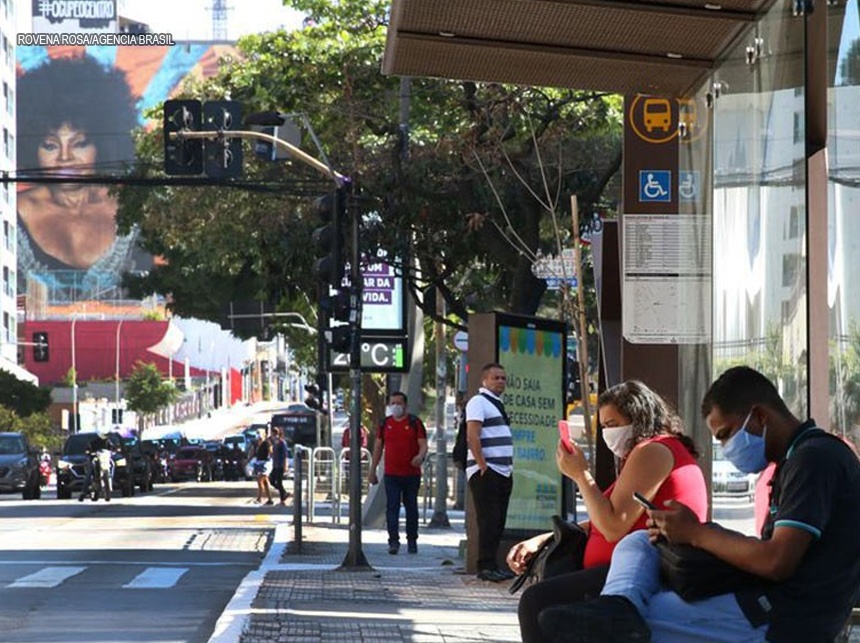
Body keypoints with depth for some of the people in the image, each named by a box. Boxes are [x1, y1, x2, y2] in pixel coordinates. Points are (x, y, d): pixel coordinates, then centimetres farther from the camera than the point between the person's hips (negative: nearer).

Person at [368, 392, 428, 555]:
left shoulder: (414, 422, 2)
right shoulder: (385, 423, 9)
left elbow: (423, 444, -3)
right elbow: (378, 447, 14)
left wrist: (420, 456, -26)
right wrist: (372, 470, 11)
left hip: (412, 474, -1)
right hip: (391, 474, 1)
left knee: (411, 507, 7)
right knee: (392, 507, -8)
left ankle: (412, 541, 18)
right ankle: (394, 541, -11)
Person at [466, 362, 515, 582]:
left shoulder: (498, 404, 22)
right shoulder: (478, 402, -7)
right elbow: (472, 436, -17)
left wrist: (509, 468, 17)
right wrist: (482, 465, -20)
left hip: (503, 472, 9)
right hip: (485, 472, -9)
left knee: (498, 522, 8)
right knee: (489, 520, -11)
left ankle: (492, 566, 11)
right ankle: (486, 567, -11)